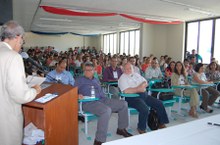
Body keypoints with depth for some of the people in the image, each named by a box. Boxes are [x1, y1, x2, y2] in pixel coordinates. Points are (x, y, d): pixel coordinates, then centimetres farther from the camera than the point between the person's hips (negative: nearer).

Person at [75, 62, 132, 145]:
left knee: (123, 104, 0)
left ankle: (121, 129, 13)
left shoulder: (96, 80, 26)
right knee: (107, 110, -38)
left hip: (101, 100, 7)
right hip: (88, 102, -7)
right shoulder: (80, 80, 9)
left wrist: (106, 100, 11)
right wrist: (78, 95, -24)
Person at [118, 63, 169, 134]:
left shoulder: (136, 74, 20)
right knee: (144, 108, -32)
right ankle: (141, 129, -12)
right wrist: (138, 89, -13)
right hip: (133, 97, -8)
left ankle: (162, 123, 15)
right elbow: (126, 91, -17)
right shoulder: (123, 78, -3)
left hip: (144, 95, 8)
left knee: (159, 103, 0)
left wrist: (141, 87, -8)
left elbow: (145, 83, 15)